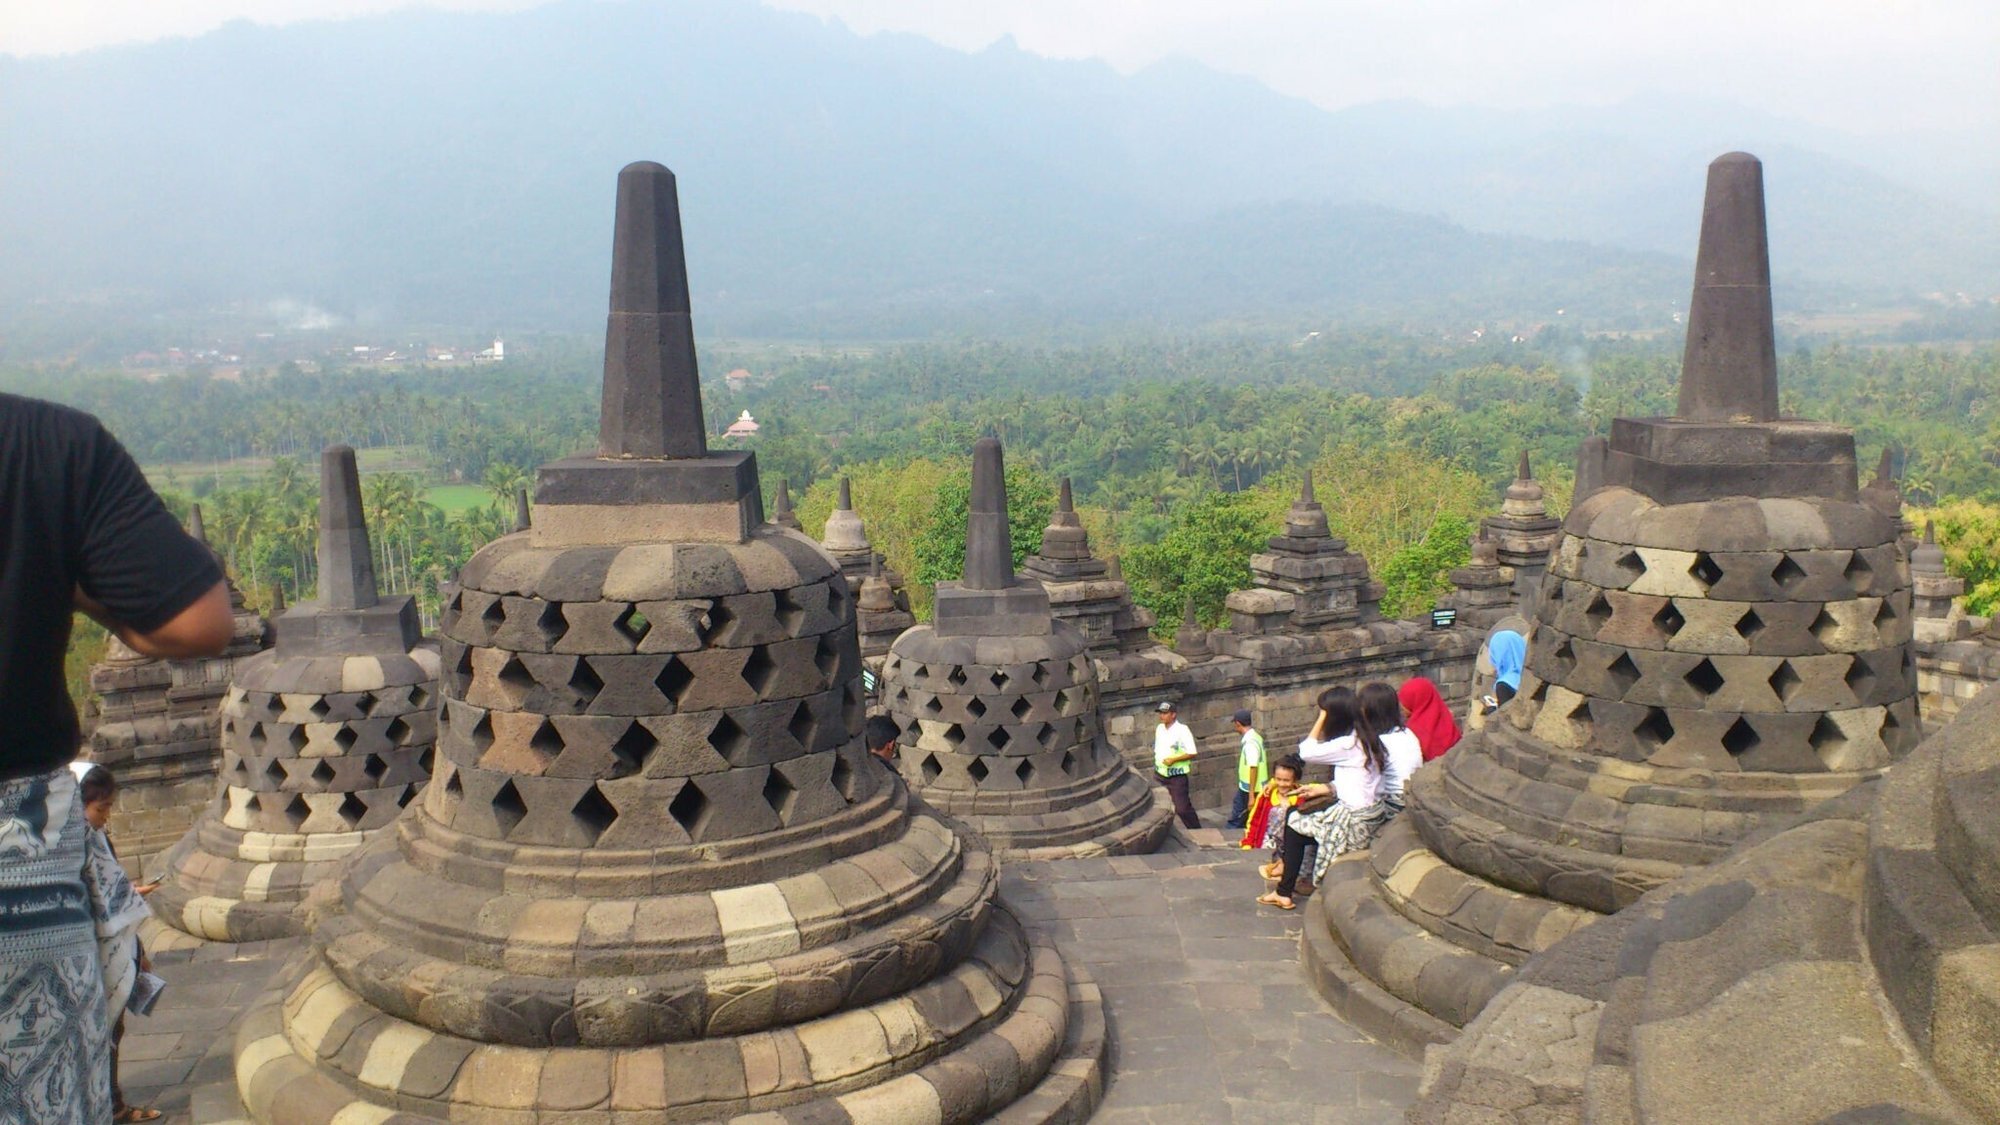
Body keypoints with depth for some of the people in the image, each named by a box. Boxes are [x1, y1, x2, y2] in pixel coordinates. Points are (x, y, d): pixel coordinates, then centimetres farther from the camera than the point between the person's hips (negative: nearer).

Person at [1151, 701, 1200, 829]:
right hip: (1161, 775, 7)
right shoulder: (1159, 729, 7)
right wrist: (1156, 763, 12)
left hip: (1177, 776, -7)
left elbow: (1191, 753, -16)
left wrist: (1173, 759, -22)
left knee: (1182, 808, -8)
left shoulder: (1182, 730, -14)